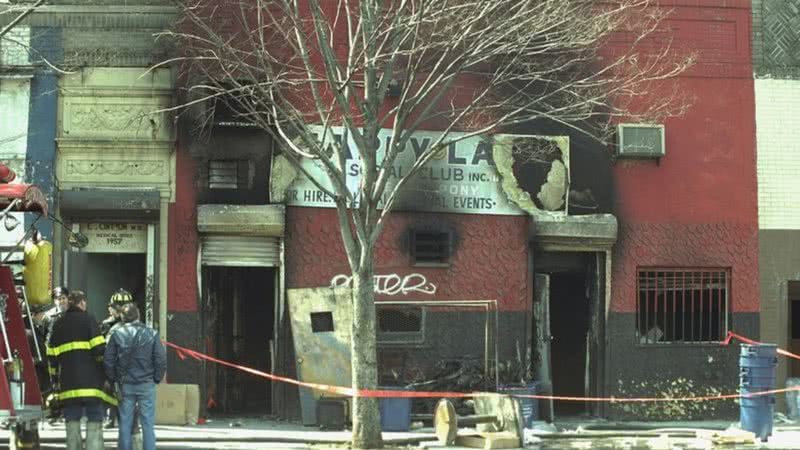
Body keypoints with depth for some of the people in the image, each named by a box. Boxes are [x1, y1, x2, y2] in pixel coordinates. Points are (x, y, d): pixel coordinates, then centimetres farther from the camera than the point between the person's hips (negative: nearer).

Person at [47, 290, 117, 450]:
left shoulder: (58, 324, 14)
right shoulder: (88, 319, 0)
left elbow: (52, 356, 13)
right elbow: (100, 349, -8)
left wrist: (55, 380, 18)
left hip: (68, 381, 4)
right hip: (91, 381, -4)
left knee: (72, 423, 8)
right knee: (94, 422, -3)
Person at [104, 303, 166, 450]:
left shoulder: (117, 334, -2)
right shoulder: (151, 333, -4)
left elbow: (108, 361, -1)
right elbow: (161, 359, -5)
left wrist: (114, 379, 11)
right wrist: (157, 378, 7)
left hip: (125, 384, 1)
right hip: (146, 384, -1)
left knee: (125, 423, 7)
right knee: (148, 424, 3)